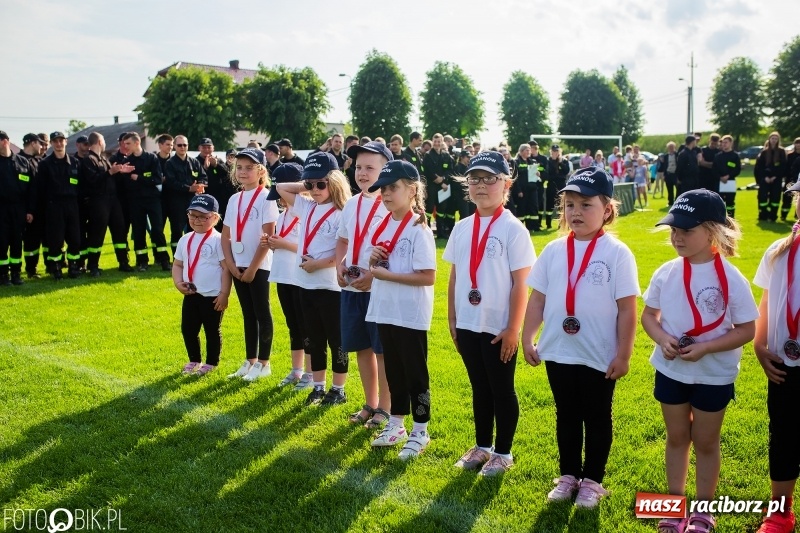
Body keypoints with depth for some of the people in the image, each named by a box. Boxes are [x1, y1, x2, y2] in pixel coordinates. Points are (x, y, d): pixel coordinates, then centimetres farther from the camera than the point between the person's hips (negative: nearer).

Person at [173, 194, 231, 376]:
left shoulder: (218, 240, -10)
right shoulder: (185, 240, 9)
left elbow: (226, 268, -12)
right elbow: (177, 264, 15)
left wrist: (224, 294, -16)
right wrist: (178, 283, -4)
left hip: (213, 296, -6)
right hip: (191, 295, 6)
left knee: (212, 331, 7)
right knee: (188, 329, 14)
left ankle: (211, 363, 21)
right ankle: (194, 360, 32)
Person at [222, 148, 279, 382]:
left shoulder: (266, 197, -8)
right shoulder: (234, 199, 10)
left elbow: (268, 236, -14)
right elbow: (225, 235, 11)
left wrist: (252, 267, -14)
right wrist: (231, 265, -1)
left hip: (259, 266, -6)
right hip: (238, 266, 6)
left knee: (262, 313, 1)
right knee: (248, 314, 13)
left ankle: (263, 363, 10)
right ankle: (250, 361, 21)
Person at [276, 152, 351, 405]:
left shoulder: (341, 213, -13)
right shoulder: (306, 207, 8)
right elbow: (280, 188, 18)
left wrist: (317, 264, -17)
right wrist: (305, 187, 8)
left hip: (331, 286, -7)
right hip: (306, 284, 7)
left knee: (336, 339, 6)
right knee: (315, 339, 15)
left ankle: (338, 389, 17)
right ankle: (318, 386, 26)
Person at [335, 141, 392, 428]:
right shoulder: (351, 204, 10)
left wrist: (374, 275, -21)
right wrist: (339, 266, 3)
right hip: (351, 288, 7)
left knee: (382, 349, 2)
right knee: (362, 348, 15)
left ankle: (384, 408, 16)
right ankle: (370, 404, 29)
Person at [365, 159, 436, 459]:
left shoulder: (418, 230, -15)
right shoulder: (381, 225, 8)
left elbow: (428, 277, -21)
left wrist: (387, 274, -20)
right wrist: (372, 261, -6)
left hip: (411, 315, -7)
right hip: (385, 311, 7)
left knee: (415, 373, 5)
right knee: (393, 370, 18)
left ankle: (420, 432, 18)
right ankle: (397, 425, 31)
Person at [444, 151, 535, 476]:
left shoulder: (513, 229, -10)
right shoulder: (462, 228, 5)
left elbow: (520, 283, -11)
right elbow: (454, 278, 10)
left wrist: (513, 329, -13)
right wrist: (452, 320, 9)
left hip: (499, 328, -5)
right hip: (468, 325, 5)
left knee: (502, 390, 9)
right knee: (479, 388, 17)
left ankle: (503, 452, 23)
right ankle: (482, 446, 32)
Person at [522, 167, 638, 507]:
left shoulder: (616, 253, -10)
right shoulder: (554, 250, 1)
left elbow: (627, 309, -10)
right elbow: (537, 298, 6)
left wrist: (623, 354, -11)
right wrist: (528, 339, 4)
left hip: (599, 357, -3)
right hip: (557, 352, 4)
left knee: (597, 420, 13)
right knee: (566, 417, 18)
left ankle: (592, 480, 29)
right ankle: (568, 475, 33)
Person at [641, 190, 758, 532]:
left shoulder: (730, 279, -17)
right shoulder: (665, 273, -7)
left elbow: (746, 330, -14)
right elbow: (649, 315, 3)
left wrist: (704, 349, -25)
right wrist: (662, 339, -17)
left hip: (713, 376, -3)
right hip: (670, 371, 3)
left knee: (705, 442, 13)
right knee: (677, 438, 18)